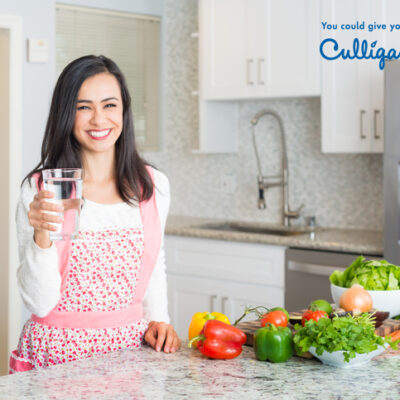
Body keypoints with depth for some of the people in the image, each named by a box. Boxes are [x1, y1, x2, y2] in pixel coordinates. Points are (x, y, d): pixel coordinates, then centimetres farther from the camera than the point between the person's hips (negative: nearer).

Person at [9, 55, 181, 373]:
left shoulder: (154, 186, 3)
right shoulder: (39, 189, -7)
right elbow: (40, 304, -10)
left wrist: (158, 320, 3)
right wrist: (42, 237, -24)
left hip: (130, 346, 4)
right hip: (58, 352, -4)